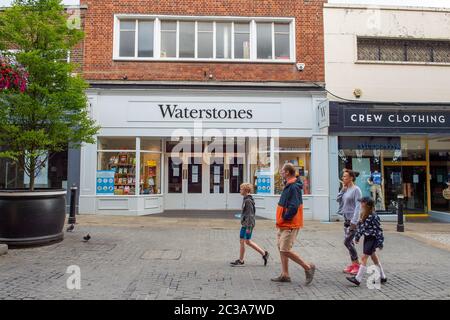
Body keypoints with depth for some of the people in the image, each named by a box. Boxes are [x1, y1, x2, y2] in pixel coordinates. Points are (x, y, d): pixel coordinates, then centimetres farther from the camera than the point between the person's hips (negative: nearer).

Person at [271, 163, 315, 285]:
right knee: (281, 248, 12)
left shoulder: (293, 187, -20)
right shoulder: (288, 186, 12)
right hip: (283, 225, 10)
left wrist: (284, 218, -14)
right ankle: (285, 275, 21)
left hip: (290, 225, -10)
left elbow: (293, 207, -26)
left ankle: (308, 267, 7)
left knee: (285, 250, -8)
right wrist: (281, 220, 9)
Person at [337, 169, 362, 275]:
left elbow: (358, 206, -16)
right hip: (346, 219, 8)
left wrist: (354, 221, -21)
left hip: (353, 220, -8)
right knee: (350, 242, 12)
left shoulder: (356, 190, -11)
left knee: (347, 241, -9)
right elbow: (339, 200, 9)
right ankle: (353, 263, 22)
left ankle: (357, 264, 4)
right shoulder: (346, 189, 11)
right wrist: (343, 189, 1)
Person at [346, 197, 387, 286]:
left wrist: (380, 242, -16)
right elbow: (360, 226, 15)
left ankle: (358, 279, -4)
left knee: (364, 257, -8)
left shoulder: (373, 216, -20)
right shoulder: (363, 215, 5)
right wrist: (357, 237, 16)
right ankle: (382, 277, 32)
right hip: (367, 238, 9)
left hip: (372, 239, -9)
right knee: (374, 257, 17)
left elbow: (378, 229, -18)